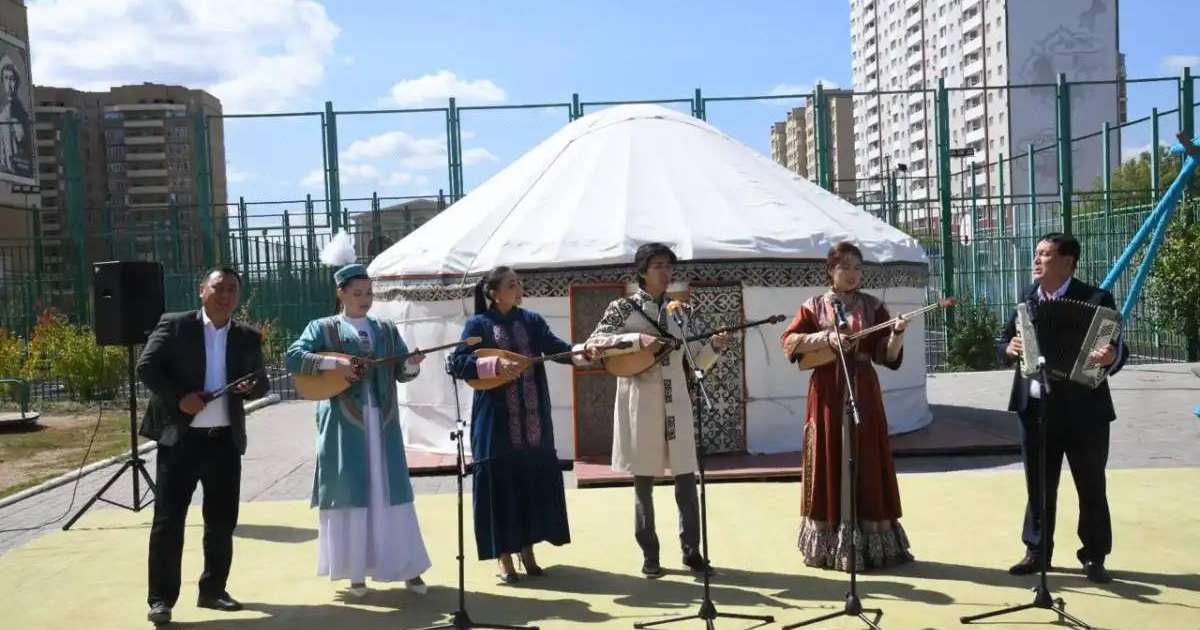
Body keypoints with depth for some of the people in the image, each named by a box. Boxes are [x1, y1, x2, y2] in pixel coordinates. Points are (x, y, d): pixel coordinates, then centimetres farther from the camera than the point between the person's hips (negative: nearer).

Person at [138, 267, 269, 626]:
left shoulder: (248, 337, 8)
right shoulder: (174, 325, -1)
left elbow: (262, 383, 12)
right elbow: (146, 368, -6)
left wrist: (251, 386, -11)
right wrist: (179, 397, -18)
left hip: (225, 440, 4)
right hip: (180, 437, -4)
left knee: (222, 520, 10)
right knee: (168, 519, -1)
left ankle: (213, 590, 24)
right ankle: (161, 599, 7)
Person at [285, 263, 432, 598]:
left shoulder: (386, 329, 13)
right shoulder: (323, 328, 2)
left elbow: (400, 373, 8)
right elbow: (293, 358, -9)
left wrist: (412, 365, -14)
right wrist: (332, 362, -21)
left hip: (382, 421, 3)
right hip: (343, 422, -3)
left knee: (391, 491, 4)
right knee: (350, 493, 1)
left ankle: (408, 568, 10)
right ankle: (356, 570, 12)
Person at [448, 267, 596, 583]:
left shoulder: (532, 321, 9)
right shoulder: (478, 325, -2)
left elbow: (556, 347, -4)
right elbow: (456, 363, -9)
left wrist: (581, 351, -24)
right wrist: (495, 365, -20)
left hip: (534, 419, 4)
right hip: (497, 422, -4)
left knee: (535, 482, 8)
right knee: (501, 484, 1)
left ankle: (527, 551, 24)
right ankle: (504, 558, 13)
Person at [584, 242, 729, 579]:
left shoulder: (682, 311, 9)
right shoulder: (623, 307, -2)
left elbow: (700, 360, 10)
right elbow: (594, 342, -13)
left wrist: (714, 345, -11)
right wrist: (637, 340, -21)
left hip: (675, 401, 3)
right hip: (640, 402, -3)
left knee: (686, 479, 4)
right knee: (644, 482, 5)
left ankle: (691, 551, 15)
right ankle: (650, 555, 16)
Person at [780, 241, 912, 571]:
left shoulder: (873, 306, 6)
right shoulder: (815, 306, 3)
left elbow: (887, 355, 1)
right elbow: (789, 341, -5)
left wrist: (897, 334, -18)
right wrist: (827, 338, -16)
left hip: (863, 392, 1)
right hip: (828, 393, -1)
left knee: (867, 463, 2)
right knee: (830, 463, 2)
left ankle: (871, 544, 10)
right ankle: (829, 547, 11)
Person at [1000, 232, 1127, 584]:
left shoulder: (1096, 300, -10)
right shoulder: (1027, 298, 5)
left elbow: (1118, 350, -12)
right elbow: (1005, 338, 9)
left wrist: (1112, 357, -35)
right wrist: (1010, 348, -14)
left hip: (1083, 410, -4)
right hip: (1035, 408, 4)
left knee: (1091, 487, 10)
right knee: (1038, 485, 13)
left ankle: (1094, 557, 24)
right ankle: (1037, 552, 26)